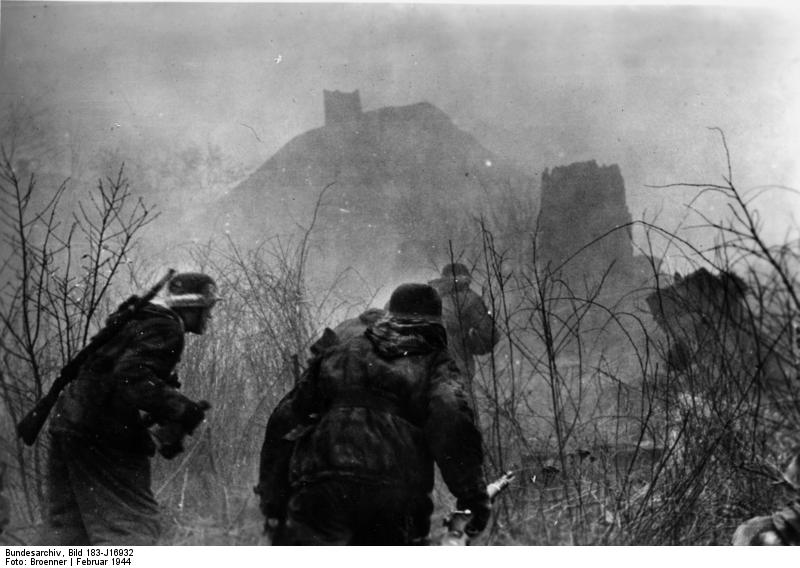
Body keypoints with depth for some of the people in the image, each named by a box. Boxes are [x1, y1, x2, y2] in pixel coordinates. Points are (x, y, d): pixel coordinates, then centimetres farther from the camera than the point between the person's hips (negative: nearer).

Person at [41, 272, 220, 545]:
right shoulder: (165, 329, -11)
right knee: (133, 524, -7)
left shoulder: (137, 321, 21)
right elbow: (132, 376, -25)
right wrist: (180, 409, -24)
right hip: (104, 437, -10)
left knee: (66, 526, 15)